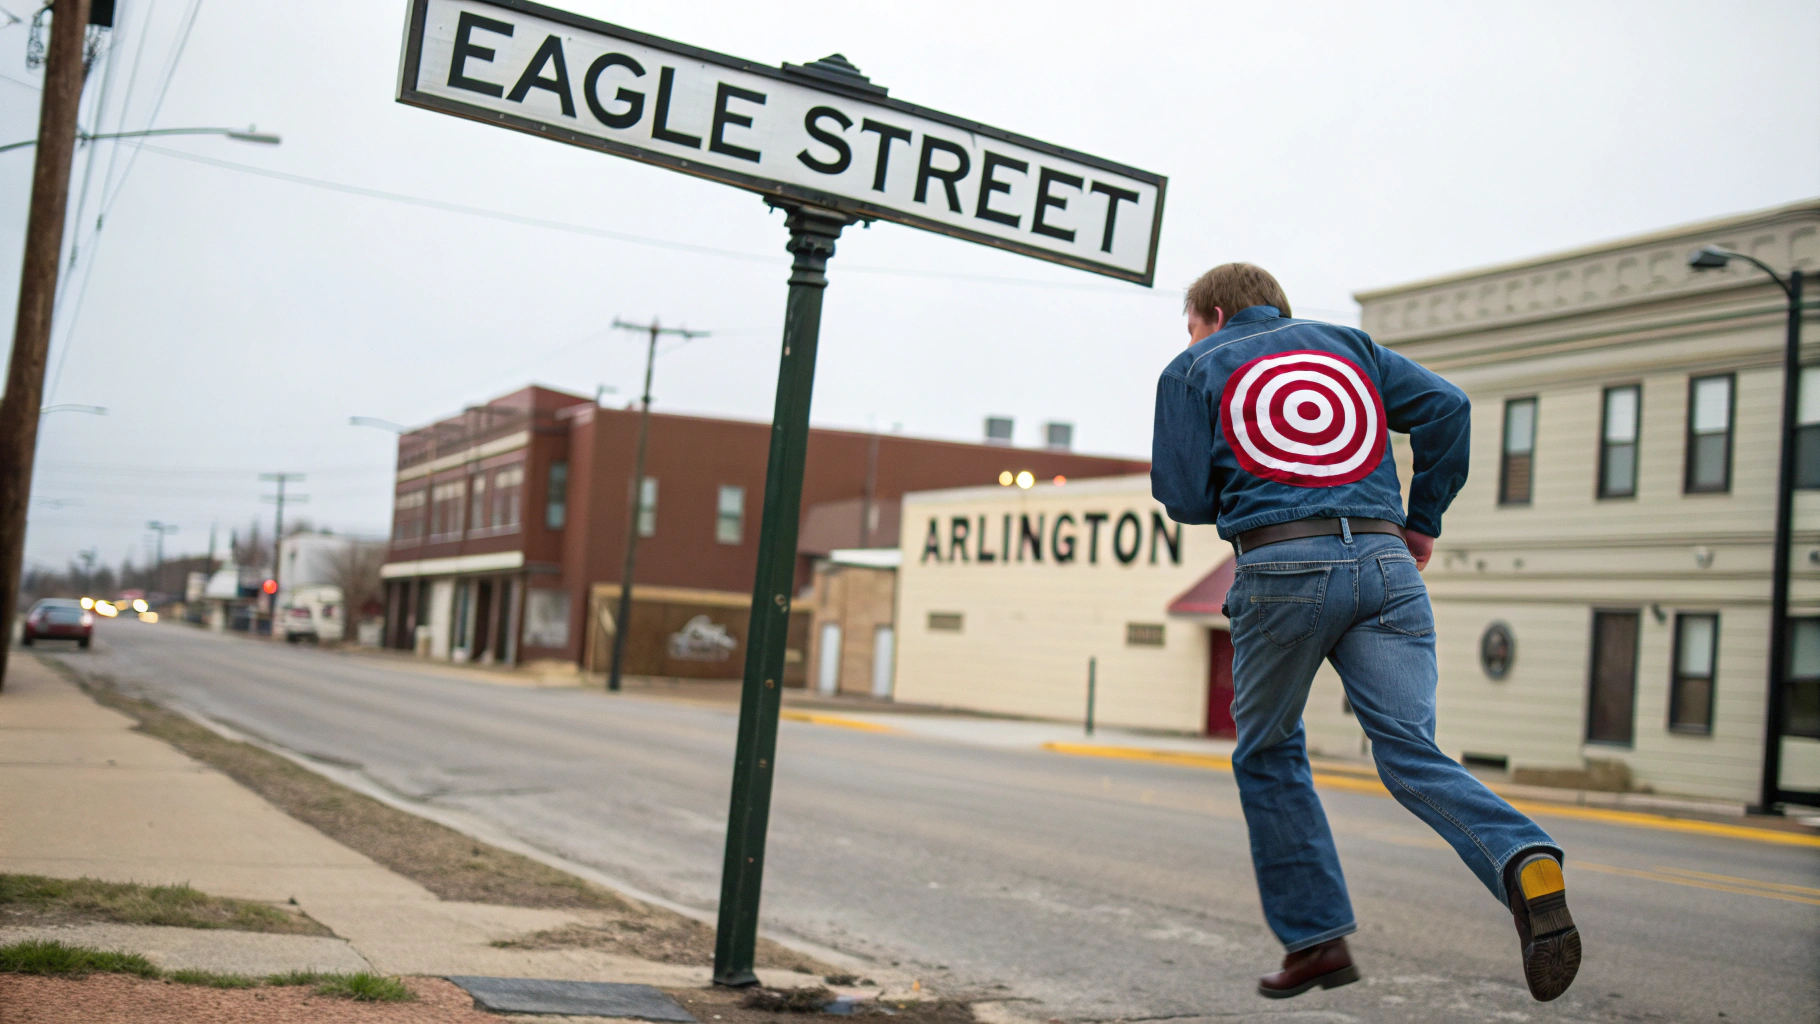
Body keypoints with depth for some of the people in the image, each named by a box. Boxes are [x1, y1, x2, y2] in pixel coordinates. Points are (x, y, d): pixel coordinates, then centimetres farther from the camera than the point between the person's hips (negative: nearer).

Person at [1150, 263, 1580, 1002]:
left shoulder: (1194, 370, 14)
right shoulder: (1349, 345, 24)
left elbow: (1184, 498, 6)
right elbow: (1445, 405, 12)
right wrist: (1424, 519, 18)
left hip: (1281, 569, -3)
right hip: (1385, 564, 3)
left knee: (1270, 758, 16)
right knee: (1411, 754, -4)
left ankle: (1315, 937, 13)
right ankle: (1522, 860, -30)